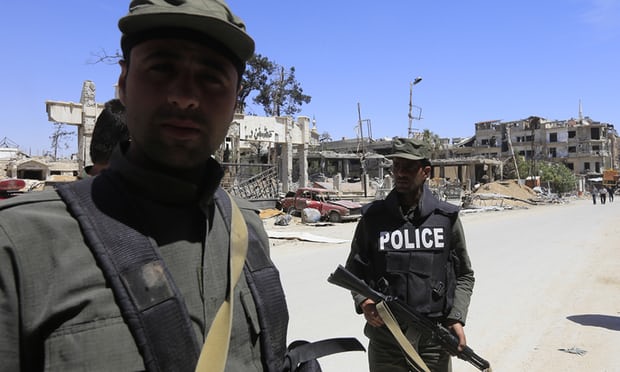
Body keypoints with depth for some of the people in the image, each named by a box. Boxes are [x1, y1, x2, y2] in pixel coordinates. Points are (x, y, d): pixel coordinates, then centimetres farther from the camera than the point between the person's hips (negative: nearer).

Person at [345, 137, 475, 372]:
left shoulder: (446, 218, -1)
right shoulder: (373, 217, -2)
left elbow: (464, 275, 8)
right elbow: (354, 269, 6)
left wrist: (457, 318, -4)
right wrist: (362, 301, -12)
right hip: (385, 337, 0)